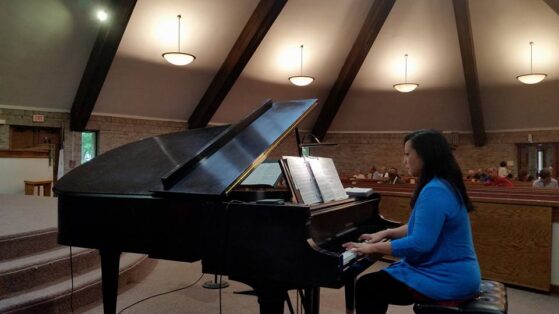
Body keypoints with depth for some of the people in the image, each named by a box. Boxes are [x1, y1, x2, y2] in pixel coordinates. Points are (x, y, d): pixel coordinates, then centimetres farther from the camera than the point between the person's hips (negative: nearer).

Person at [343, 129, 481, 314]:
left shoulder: (434, 191, -25)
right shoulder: (444, 185, 10)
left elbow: (419, 244, -28)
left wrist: (373, 248, -18)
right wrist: (386, 233, 15)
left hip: (447, 281, -11)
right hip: (450, 272, 11)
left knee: (365, 287, -7)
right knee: (376, 280, 19)